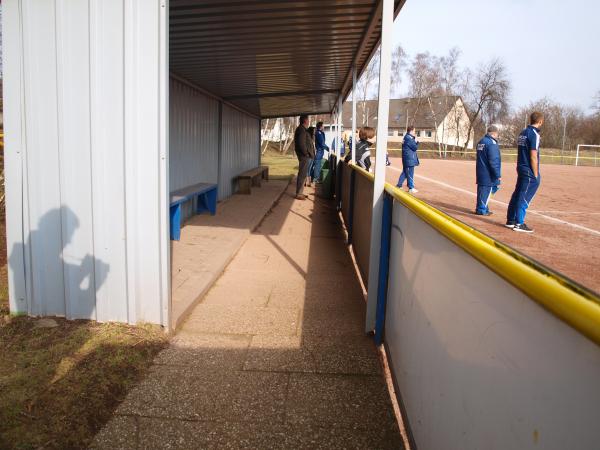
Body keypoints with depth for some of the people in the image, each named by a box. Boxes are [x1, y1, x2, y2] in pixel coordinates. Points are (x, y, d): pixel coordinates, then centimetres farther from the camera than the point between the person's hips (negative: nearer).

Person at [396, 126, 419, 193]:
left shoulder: (406, 137, 15)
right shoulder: (409, 138, -17)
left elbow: (412, 146, 18)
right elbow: (415, 147, -16)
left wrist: (415, 142, 1)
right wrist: (417, 142, 1)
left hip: (406, 159, 10)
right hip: (410, 159, -10)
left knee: (405, 172, 16)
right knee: (410, 173, -3)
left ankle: (399, 185, 19)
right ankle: (411, 188, 2)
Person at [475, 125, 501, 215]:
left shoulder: (481, 142, 12)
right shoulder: (492, 143, -16)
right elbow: (493, 161, -20)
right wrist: (497, 175, -17)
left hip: (481, 172, 9)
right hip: (488, 174, -9)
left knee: (482, 190, 14)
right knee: (486, 190, -3)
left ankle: (481, 208, 21)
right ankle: (482, 210, 0)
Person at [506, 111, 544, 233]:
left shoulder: (523, 133, 11)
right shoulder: (534, 134, -13)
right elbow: (533, 156, -17)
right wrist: (536, 175, -14)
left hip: (521, 168, 8)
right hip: (530, 171, -8)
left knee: (517, 194, 13)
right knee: (524, 197, -5)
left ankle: (511, 220, 20)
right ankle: (519, 223, -2)